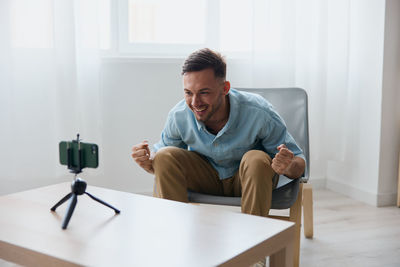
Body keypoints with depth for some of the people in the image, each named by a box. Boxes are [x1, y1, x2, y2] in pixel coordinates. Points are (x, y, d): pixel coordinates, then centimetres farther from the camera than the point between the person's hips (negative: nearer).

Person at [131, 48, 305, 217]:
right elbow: (160, 150, 0)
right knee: (164, 156, -22)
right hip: (206, 178, 2)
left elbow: (299, 162, -19)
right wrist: (148, 162, -26)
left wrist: (288, 167, -45)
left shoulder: (258, 113, -29)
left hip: (250, 179, -2)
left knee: (257, 159, -35)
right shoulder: (178, 116, -20)